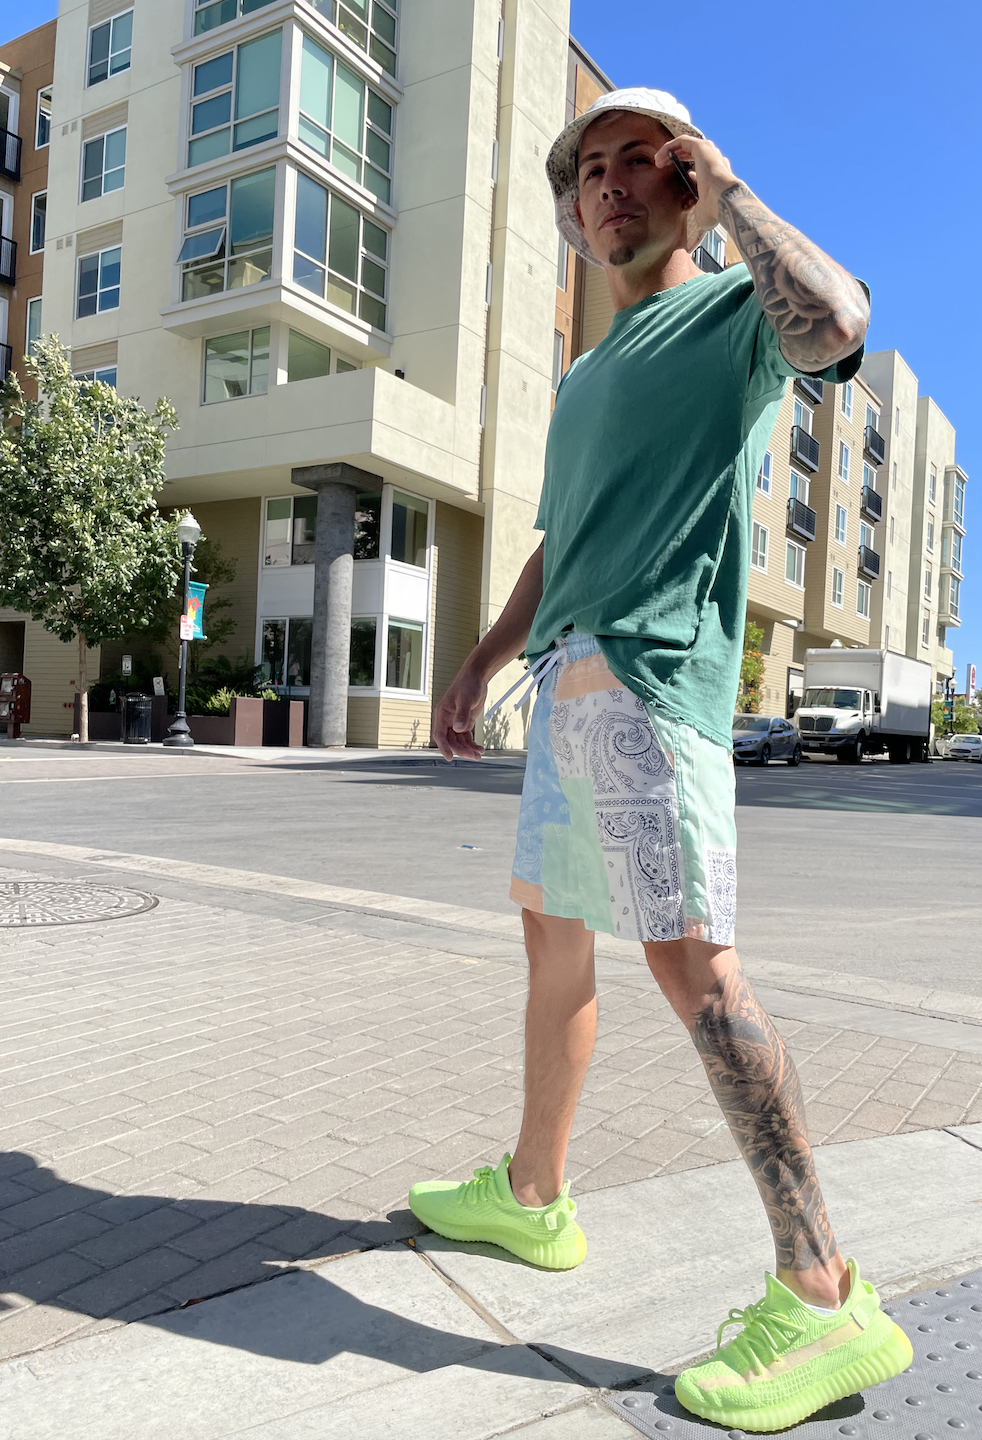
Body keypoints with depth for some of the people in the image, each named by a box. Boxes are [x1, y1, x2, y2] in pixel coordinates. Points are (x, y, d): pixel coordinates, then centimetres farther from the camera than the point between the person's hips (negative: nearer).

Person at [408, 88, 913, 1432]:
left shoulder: (737, 310, 6)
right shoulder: (584, 380, 28)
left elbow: (834, 320, -20)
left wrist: (728, 185, -3)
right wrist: (482, 663, 23)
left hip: (653, 674, -9)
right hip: (568, 678, 9)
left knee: (690, 956, -15)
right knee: (552, 927, 12)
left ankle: (825, 1296, -5)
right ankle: (531, 1195, 28)